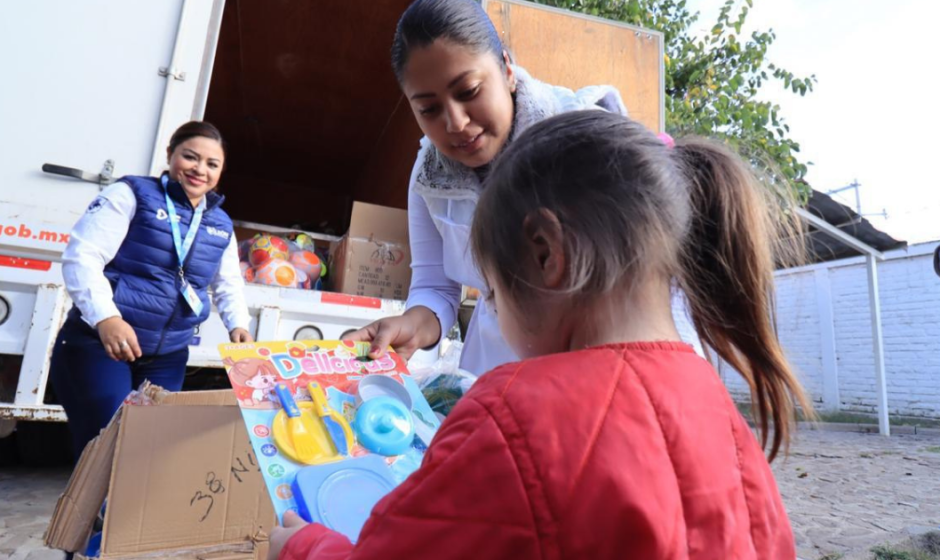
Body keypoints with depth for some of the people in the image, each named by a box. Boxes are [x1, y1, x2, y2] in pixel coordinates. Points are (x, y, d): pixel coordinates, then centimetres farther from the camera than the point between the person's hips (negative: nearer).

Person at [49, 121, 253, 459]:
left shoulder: (222, 226, 11)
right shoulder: (132, 195, -6)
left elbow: (229, 285, 19)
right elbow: (81, 257, -14)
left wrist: (238, 325, -1)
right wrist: (105, 317, -28)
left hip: (167, 357, 5)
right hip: (97, 344, -5)